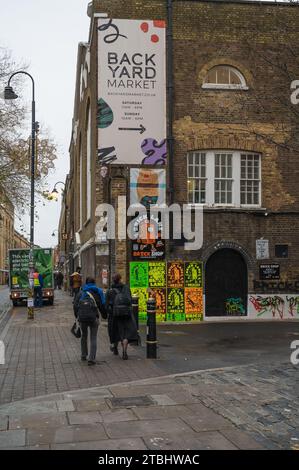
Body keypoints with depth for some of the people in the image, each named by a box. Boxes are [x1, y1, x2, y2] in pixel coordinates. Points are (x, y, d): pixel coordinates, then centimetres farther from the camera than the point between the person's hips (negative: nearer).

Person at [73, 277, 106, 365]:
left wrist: (77, 316, 16)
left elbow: (75, 305, 6)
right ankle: (91, 359, -7)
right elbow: (102, 306, 4)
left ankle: (83, 356, 29)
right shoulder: (97, 292, 6)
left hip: (82, 317, 2)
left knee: (84, 336, 23)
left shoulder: (81, 292, 12)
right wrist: (104, 315, 19)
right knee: (93, 339, 3)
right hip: (93, 317, -2)